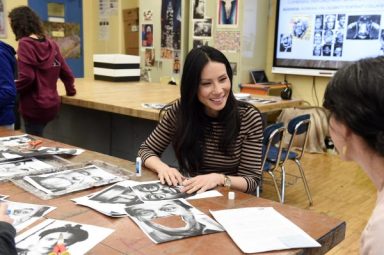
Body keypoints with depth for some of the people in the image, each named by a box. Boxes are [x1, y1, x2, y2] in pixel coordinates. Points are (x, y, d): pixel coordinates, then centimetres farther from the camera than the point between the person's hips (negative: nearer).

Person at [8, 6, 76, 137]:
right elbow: (66, 72, 13)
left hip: (34, 106, -6)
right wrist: (70, 90, 31)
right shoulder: (51, 44, 8)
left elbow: (26, 77, -18)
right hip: (51, 103, 6)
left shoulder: (25, 44, -11)